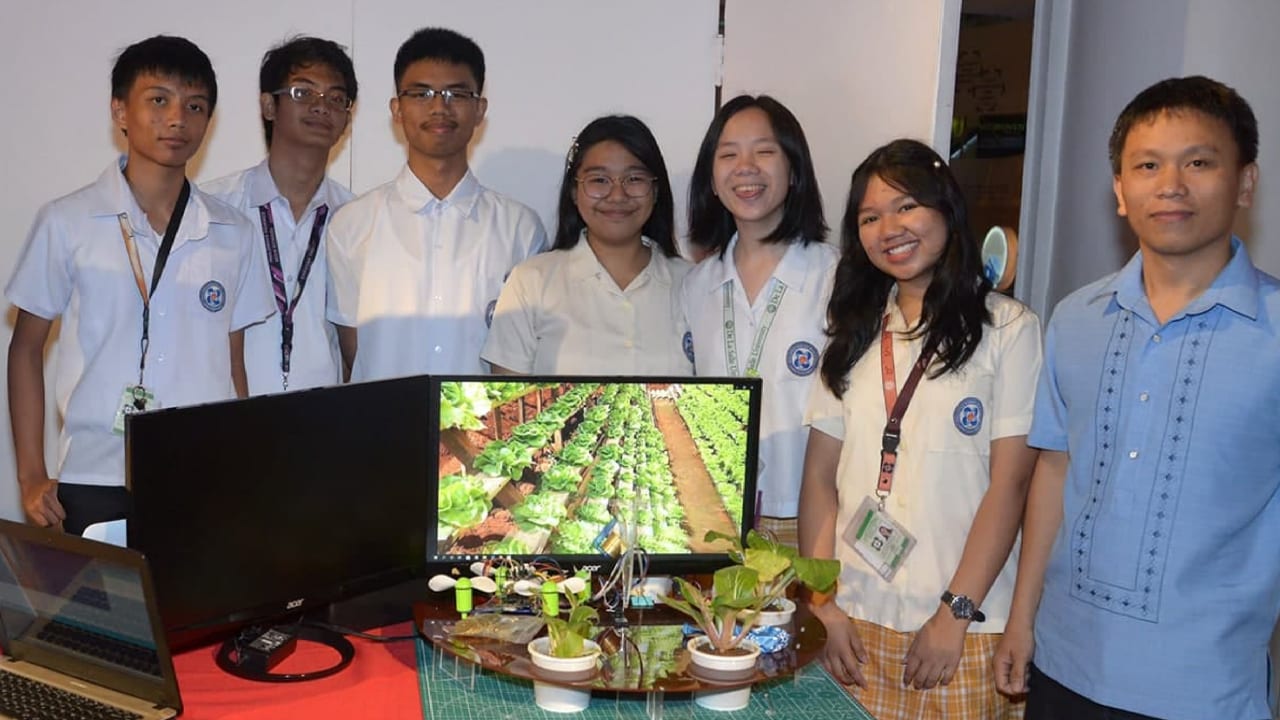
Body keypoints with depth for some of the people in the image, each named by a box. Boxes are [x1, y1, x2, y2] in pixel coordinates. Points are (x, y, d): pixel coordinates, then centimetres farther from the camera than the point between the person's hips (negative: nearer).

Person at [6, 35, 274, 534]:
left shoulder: (232, 235, 7)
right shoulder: (67, 223, 1)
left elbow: (232, 363, 11)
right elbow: (27, 348, 7)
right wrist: (31, 475, 1)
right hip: (96, 484, -1)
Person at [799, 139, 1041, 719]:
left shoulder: (1007, 328, -3)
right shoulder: (855, 331, 10)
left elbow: (1009, 481, -8)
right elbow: (820, 476, 6)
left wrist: (956, 612, -12)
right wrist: (821, 604, -1)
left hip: (965, 627, -3)